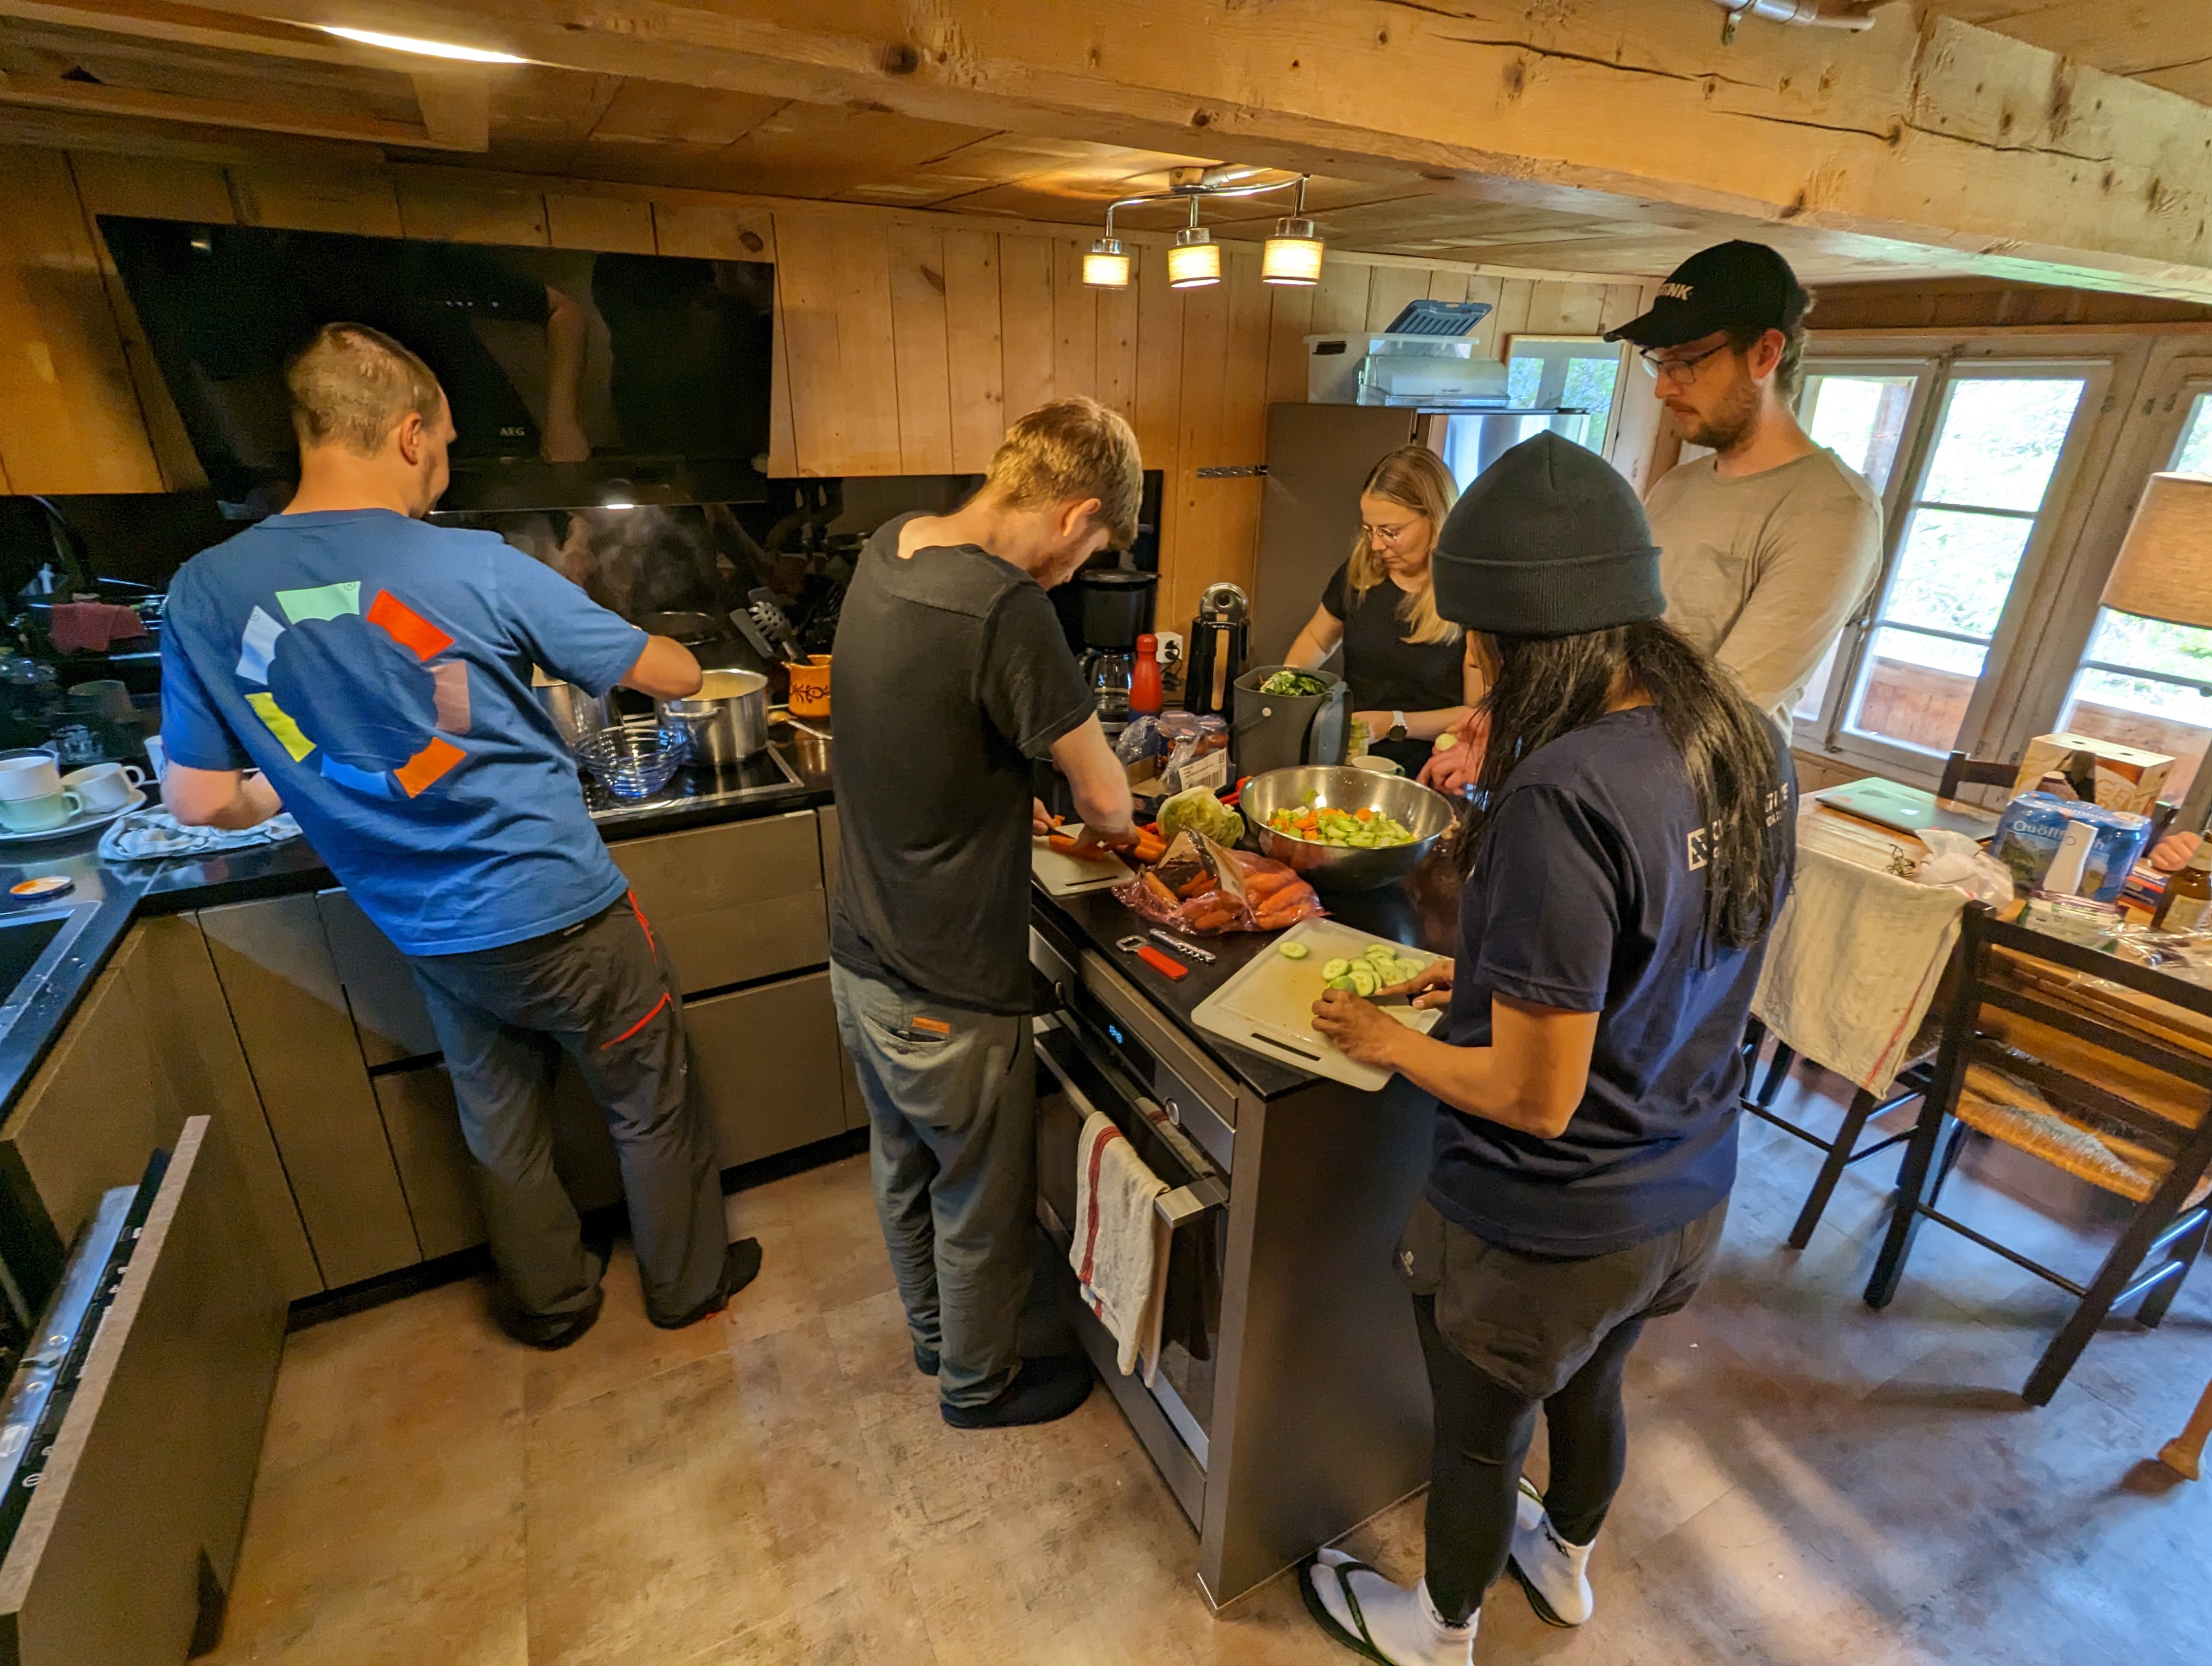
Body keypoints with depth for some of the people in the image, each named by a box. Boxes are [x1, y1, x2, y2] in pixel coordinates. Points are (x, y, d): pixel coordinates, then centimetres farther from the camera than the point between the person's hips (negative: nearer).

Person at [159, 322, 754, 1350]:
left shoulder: (204, 593, -5)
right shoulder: (475, 568, -18)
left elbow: (199, 802, 0)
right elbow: (669, 675, -8)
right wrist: (684, 665, 16)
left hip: (432, 943, 5)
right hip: (560, 916, -4)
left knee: (500, 1130, 25)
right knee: (651, 1107, 18)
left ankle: (549, 1304, 46)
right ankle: (688, 1283, 38)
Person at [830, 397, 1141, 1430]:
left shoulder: (886, 550, -2)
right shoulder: (1005, 610, -29)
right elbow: (1107, 801, -19)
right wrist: (1108, 826, 3)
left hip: (859, 958, 8)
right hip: (948, 995, -8)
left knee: (904, 1170, 28)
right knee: (982, 1206, 18)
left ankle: (932, 1335, 54)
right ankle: (978, 1383, 44)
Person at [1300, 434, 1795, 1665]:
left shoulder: (1562, 800, -34)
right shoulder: (1751, 745, -7)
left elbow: (1534, 1097, -28)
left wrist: (1389, 1043, -12)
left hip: (1543, 1235, -7)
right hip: (1691, 1202, 7)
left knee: (1481, 1441, 22)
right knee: (1591, 1390, 34)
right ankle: (1567, 1566, 65)